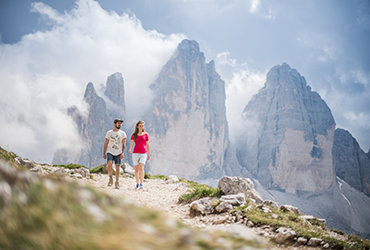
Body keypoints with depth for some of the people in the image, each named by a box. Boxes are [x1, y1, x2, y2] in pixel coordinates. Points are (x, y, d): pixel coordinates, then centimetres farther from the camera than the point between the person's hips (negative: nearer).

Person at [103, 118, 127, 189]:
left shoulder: (123, 133, 5)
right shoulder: (109, 133, 7)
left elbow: (124, 144, 2)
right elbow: (106, 143, 11)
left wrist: (122, 153, -11)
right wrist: (104, 153, 7)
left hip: (118, 153, 0)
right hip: (110, 152, 0)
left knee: (118, 167, 1)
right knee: (109, 164, -22)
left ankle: (117, 183, 14)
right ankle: (111, 178, -2)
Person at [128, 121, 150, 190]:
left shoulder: (146, 134, 6)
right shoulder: (134, 135, 5)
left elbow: (147, 145, 11)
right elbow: (131, 143, -5)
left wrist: (149, 154, 12)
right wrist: (129, 149, -25)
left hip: (144, 153, -1)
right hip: (136, 153, 1)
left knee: (141, 168, -17)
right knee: (136, 169, 5)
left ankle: (141, 184, -14)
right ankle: (137, 184, 16)